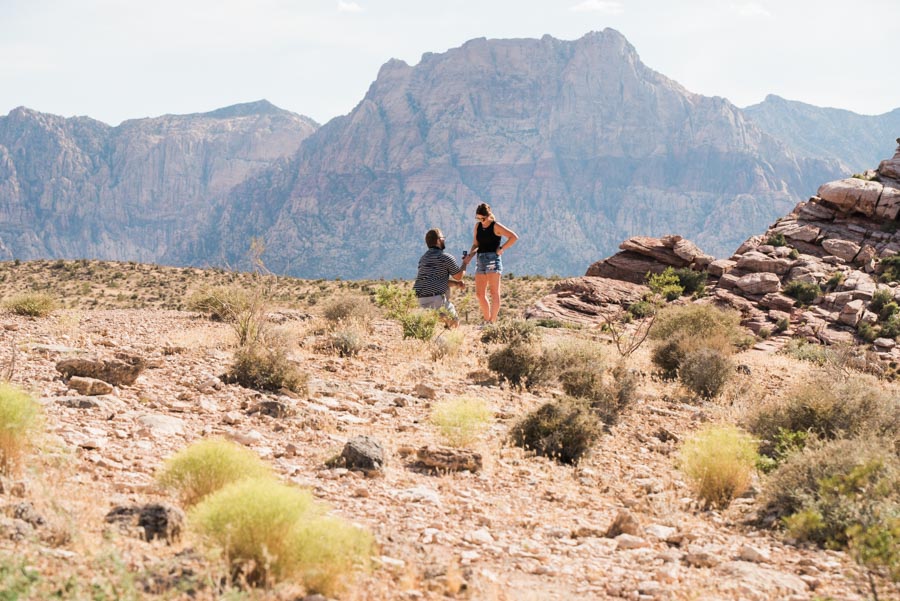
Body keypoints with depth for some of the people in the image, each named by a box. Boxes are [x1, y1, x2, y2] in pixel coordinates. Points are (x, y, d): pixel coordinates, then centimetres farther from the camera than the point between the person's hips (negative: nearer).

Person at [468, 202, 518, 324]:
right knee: (479, 294, 4)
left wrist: (502, 249, -9)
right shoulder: (478, 226, 13)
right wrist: (470, 255, 0)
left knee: (494, 292, -6)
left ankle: (493, 322, -8)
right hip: (480, 260, 7)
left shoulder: (495, 226, -6)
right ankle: (487, 320, 13)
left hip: (492, 259, -7)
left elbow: (514, 237, -11)